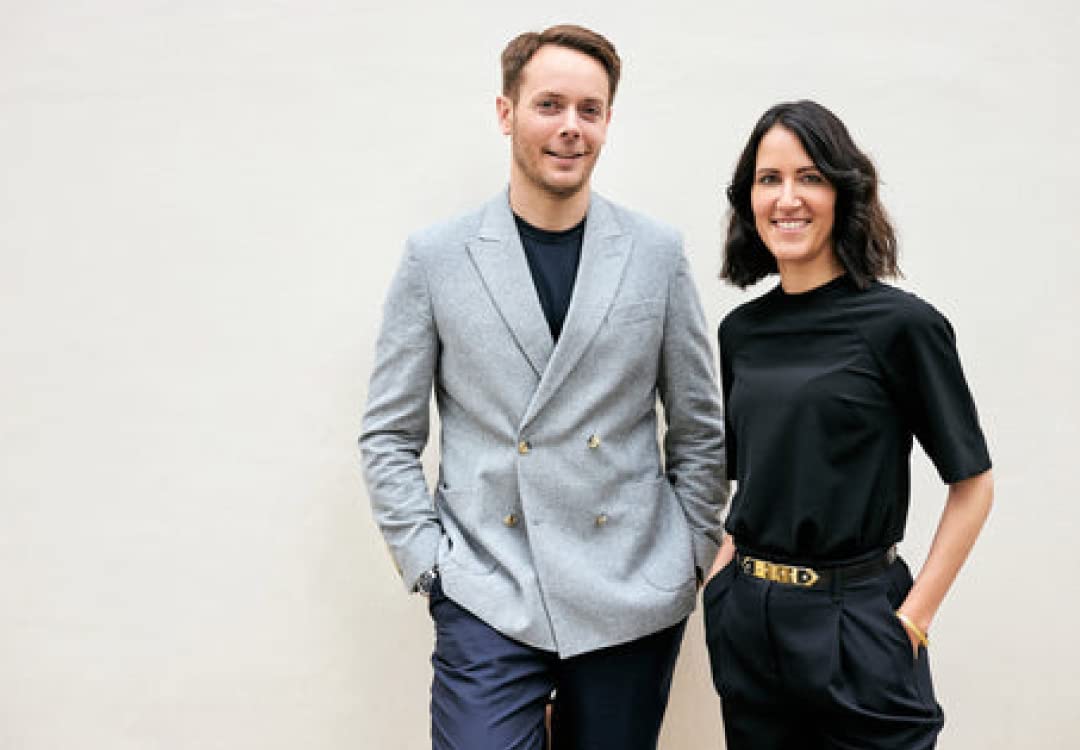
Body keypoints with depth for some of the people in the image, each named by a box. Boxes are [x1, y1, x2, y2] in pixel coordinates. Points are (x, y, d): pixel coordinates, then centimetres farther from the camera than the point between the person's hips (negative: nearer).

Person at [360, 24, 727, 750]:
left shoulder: (657, 253, 3)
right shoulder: (436, 257, 0)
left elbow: (699, 426, 9)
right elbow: (390, 436, 4)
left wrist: (694, 555, 6)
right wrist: (429, 563, -3)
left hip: (634, 599, 2)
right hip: (487, 600, -1)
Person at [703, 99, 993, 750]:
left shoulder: (901, 324, -11)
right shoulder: (742, 330, 4)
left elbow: (972, 484, -7)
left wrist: (912, 621, -11)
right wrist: (724, 576, 3)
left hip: (856, 624, -5)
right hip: (746, 623, 5)